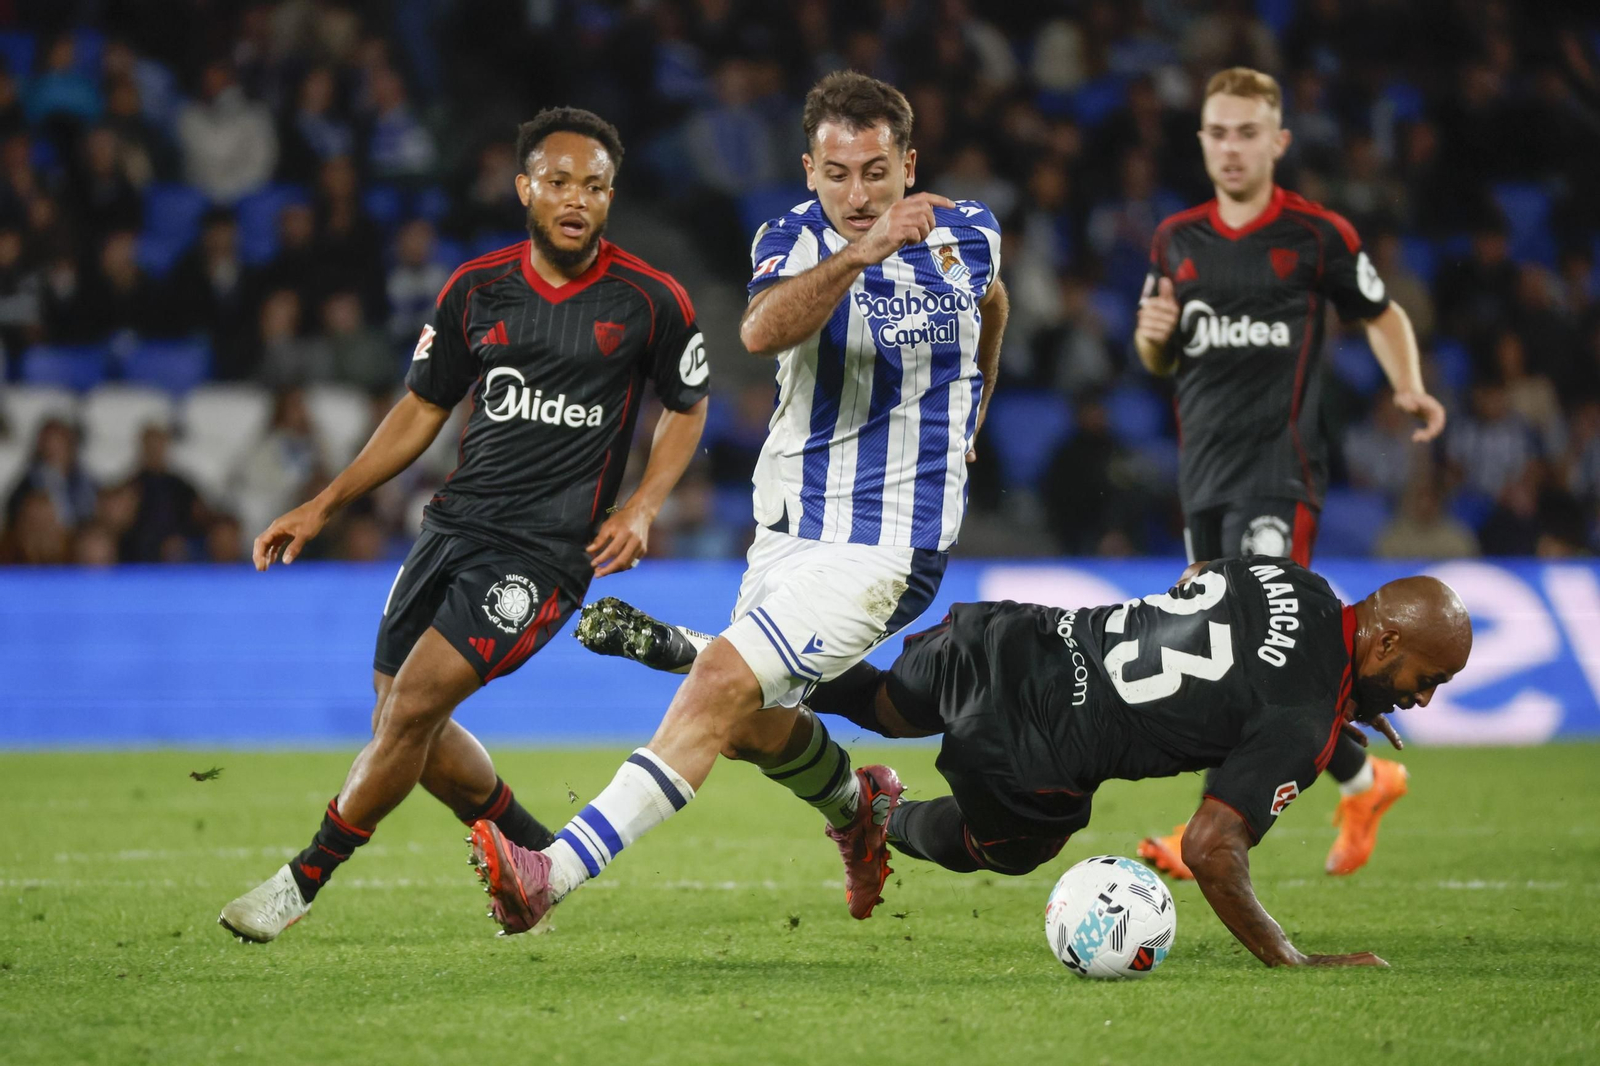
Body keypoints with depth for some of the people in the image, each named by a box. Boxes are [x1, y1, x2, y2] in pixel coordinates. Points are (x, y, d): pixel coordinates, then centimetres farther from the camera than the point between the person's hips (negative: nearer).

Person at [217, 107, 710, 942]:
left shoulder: (651, 302, -4)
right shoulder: (475, 290, 5)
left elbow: (687, 408, 11)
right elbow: (421, 411, 15)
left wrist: (641, 509, -4)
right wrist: (322, 507, 10)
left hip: (547, 548, -5)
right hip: (457, 521, 5)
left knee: (414, 705, -16)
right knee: (405, 723, 4)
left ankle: (304, 880, -2)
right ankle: (536, 858, 27)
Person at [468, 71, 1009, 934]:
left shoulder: (966, 236, -3)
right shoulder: (796, 238, -7)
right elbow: (761, 331, -32)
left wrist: (965, 418, 32)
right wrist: (857, 253, -45)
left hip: (880, 547, -4)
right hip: (787, 530, 4)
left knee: (723, 681, -21)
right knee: (748, 724, 17)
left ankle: (554, 874, -30)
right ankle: (860, 805, 50)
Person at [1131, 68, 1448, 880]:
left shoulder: (1317, 235, -2)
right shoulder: (1177, 240, 11)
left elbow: (1381, 315, 13)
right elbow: (1160, 362, 21)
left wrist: (1410, 388, -4)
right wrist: (1152, 337, -3)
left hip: (1280, 465, -6)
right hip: (1204, 469, 6)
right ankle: (1362, 779, 28)